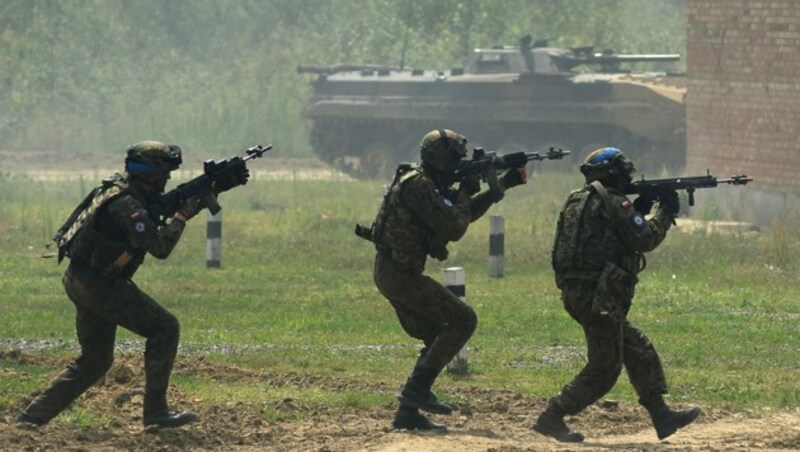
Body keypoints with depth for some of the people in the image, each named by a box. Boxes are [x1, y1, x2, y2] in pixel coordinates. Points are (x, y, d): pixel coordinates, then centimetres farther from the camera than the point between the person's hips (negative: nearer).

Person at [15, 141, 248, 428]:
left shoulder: (132, 191, 11)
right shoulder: (127, 204, -20)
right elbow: (160, 247, -25)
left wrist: (221, 186, 14)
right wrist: (181, 216, -12)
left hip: (82, 282, 10)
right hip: (98, 284, -10)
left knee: (95, 361, 16)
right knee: (164, 328, -8)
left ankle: (33, 415, 12)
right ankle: (155, 410, -8)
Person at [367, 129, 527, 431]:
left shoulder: (428, 184, 15)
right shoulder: (418, 186, -16)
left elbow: (465, 213, 25)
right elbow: (453, 229, -18)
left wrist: (501, 187, 17)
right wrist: (466, 192, -4)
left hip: (393, 273, 10)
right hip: (401, 274, -10)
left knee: (437, 340, 14)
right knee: (463, 319, -10)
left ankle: (408, 414, 11)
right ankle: (418, 388, -13)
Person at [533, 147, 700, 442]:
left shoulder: (577, 202, 15)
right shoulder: (613, 204, -12)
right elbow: (644, 239, -10)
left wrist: (639, 210, 18)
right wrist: (665, 213, 4)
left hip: (576, 293, 10)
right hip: (598, 297, -10)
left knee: (640, 353, 16)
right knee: (604, 368, -3)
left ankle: (662, 417, 18)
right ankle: (552, 418, -5)